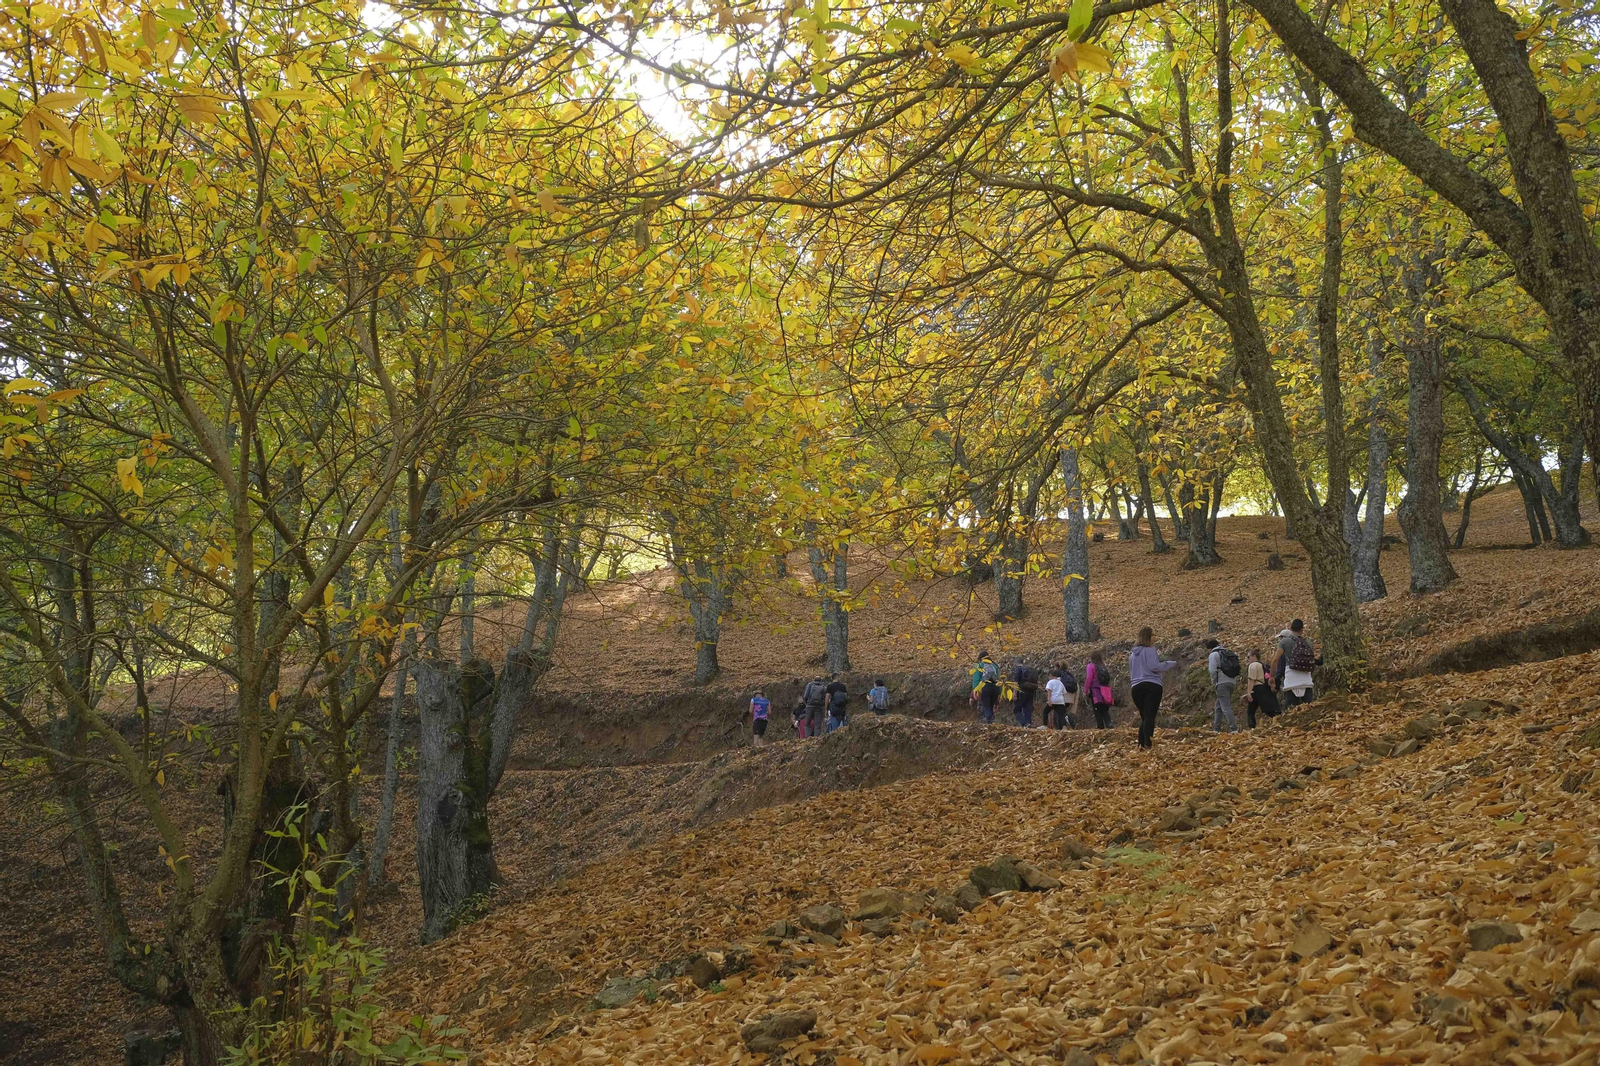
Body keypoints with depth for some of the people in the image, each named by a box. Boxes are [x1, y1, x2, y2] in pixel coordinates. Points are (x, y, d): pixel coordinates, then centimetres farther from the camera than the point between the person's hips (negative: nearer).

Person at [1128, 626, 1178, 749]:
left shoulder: (1133, 653, 19)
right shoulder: (1150, 650, -5)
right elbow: (1154, 667, -14)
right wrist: (1171, 663, -3)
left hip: (1136, 687, 7)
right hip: (1152, 686, -7)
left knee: (1144, 717, 13)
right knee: (1150, 717, -11)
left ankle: (1141, 745, 4)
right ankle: (1148, 744, -22)